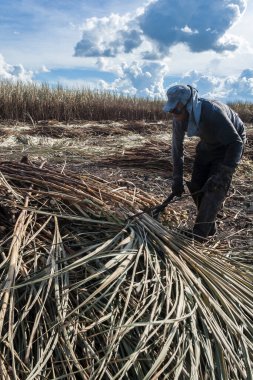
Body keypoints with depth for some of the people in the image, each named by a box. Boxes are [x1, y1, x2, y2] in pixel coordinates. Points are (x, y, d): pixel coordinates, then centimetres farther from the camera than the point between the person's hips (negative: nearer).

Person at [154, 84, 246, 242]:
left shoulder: (213, 112, -38)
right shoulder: (179, 118, -18)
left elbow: (236, 143, -32)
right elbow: (177, 146, -8)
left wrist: (223, 174, -35)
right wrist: (177, 178, -10)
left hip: (229, 145, -6)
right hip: (208, 144, 7)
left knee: (216, 187, -15)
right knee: (197, 185, 2)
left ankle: (199, 235, -8)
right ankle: (209, 227, 19)